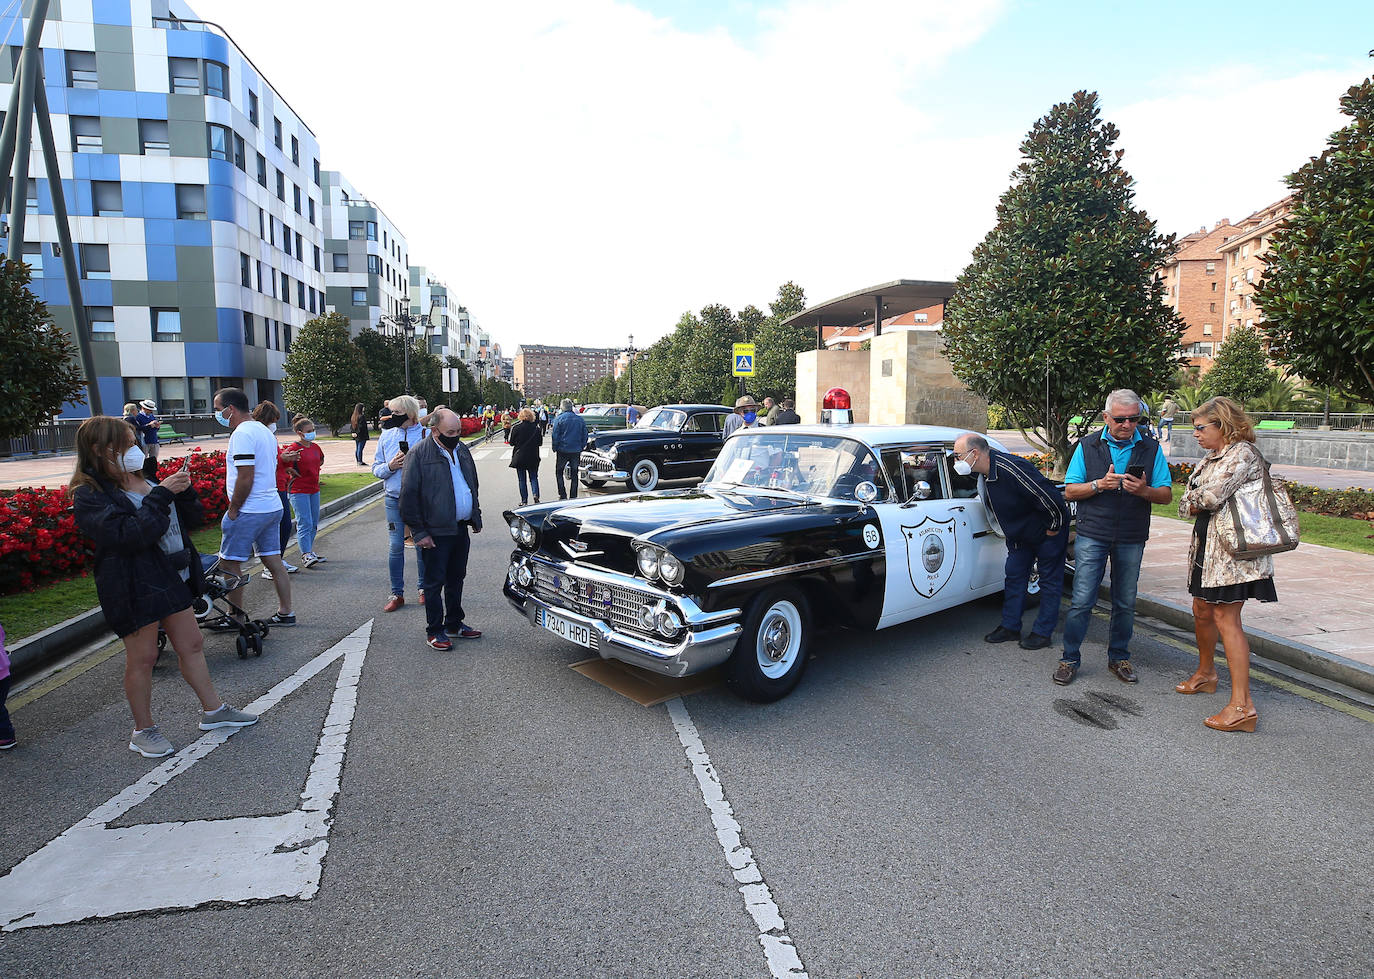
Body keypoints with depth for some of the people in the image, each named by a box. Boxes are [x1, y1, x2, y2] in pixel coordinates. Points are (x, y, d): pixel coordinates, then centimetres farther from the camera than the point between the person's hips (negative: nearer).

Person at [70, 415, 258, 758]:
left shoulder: (144, 480, 10)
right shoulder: (89, 496, -13)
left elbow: (190, 518, 12)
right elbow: (129, 534, -27)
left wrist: (183, 492, -7)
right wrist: (161, 495, -25)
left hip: (172, 578, 7)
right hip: (135, 588, -7)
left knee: (192, 646, 14)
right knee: (142, 658, 5)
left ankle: (213, 710, 27)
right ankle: (143, 731, 22)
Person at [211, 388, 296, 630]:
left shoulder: (242, 434, -15)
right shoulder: (264, 431, 14)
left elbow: (246, 477, -22)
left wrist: (232, 510, -13)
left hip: (250, 511, -9)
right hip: (272, 507, 9)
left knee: (229, 564, 1)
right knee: (274, 562, 12)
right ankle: (285, 613, 17)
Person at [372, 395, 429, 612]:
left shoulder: (427, 435, -2)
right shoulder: (386, 435, 9)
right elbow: (376, 468, 12)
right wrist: (390, 466, -9)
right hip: (394, 498, 2)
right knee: (396, 547, 3)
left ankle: (424, 588, 22)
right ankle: (396, 593, 13)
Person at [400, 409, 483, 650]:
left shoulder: (462, 450, 11)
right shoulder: (419, 454, -11)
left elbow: (473, 485, 22)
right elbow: (409, 495, -12)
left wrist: (476, 517, 17)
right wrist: (420, 532, -14)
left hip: (461, 528, 7)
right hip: (436, 531, -6)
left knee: (456, 578, 16)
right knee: (434, 582, 3)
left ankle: (454, 623, 29)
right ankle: (434, 631, 14)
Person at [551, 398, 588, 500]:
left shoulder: (559, 419, -7)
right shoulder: (580, 419, 4)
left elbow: (555, 436, -7)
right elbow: (585, 436, 10)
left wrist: (554, 449, 2)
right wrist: (581, 448, 17)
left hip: (563, 450, -3)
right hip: (576, 451, 3)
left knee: (559, 472, 11)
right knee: (574, 474, 10)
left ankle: (563, 495, 4)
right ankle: (573, 497, 10)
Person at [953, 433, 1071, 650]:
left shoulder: (1011, 469, -33)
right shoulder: (985, 471, -5)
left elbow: (1050, 496, -31)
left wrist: (1054, 528, -20)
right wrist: (1010, 529, 16)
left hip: (1048, 531, -8)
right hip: (1019, 534, 8)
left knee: (1050, 581, 5)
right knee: (1014, 576, 10)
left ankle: (1043, 632, 12)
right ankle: (1010, 627, 18)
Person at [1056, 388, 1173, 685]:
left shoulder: (1151, 448, 5)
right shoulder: (1088, 446, 2)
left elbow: (1166, 494, 3)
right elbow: (1070, 491, 0)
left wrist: (1144, 491, -19)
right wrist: (1100, 484, -17)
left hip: (1131, 540, 2)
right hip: (1092, 536, -2)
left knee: (1125, 603, 11)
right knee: (1082, 601, -3)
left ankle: (1119, 658, 26)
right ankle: (1070, 659, 8)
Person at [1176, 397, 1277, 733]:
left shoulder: (1242, 453, -14)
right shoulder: (1211, 457, 15)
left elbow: (1211, 495, -26)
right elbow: (1186, 502, 12)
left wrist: (1196, 500, -5)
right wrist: (1195, 504, -10)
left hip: (1233, 550, -9)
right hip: (1206, 546, 9)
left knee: (1225, 617, -10)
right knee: (1202, 610, 18)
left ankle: (1242, 705, -7)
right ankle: (1205, 674, 37)